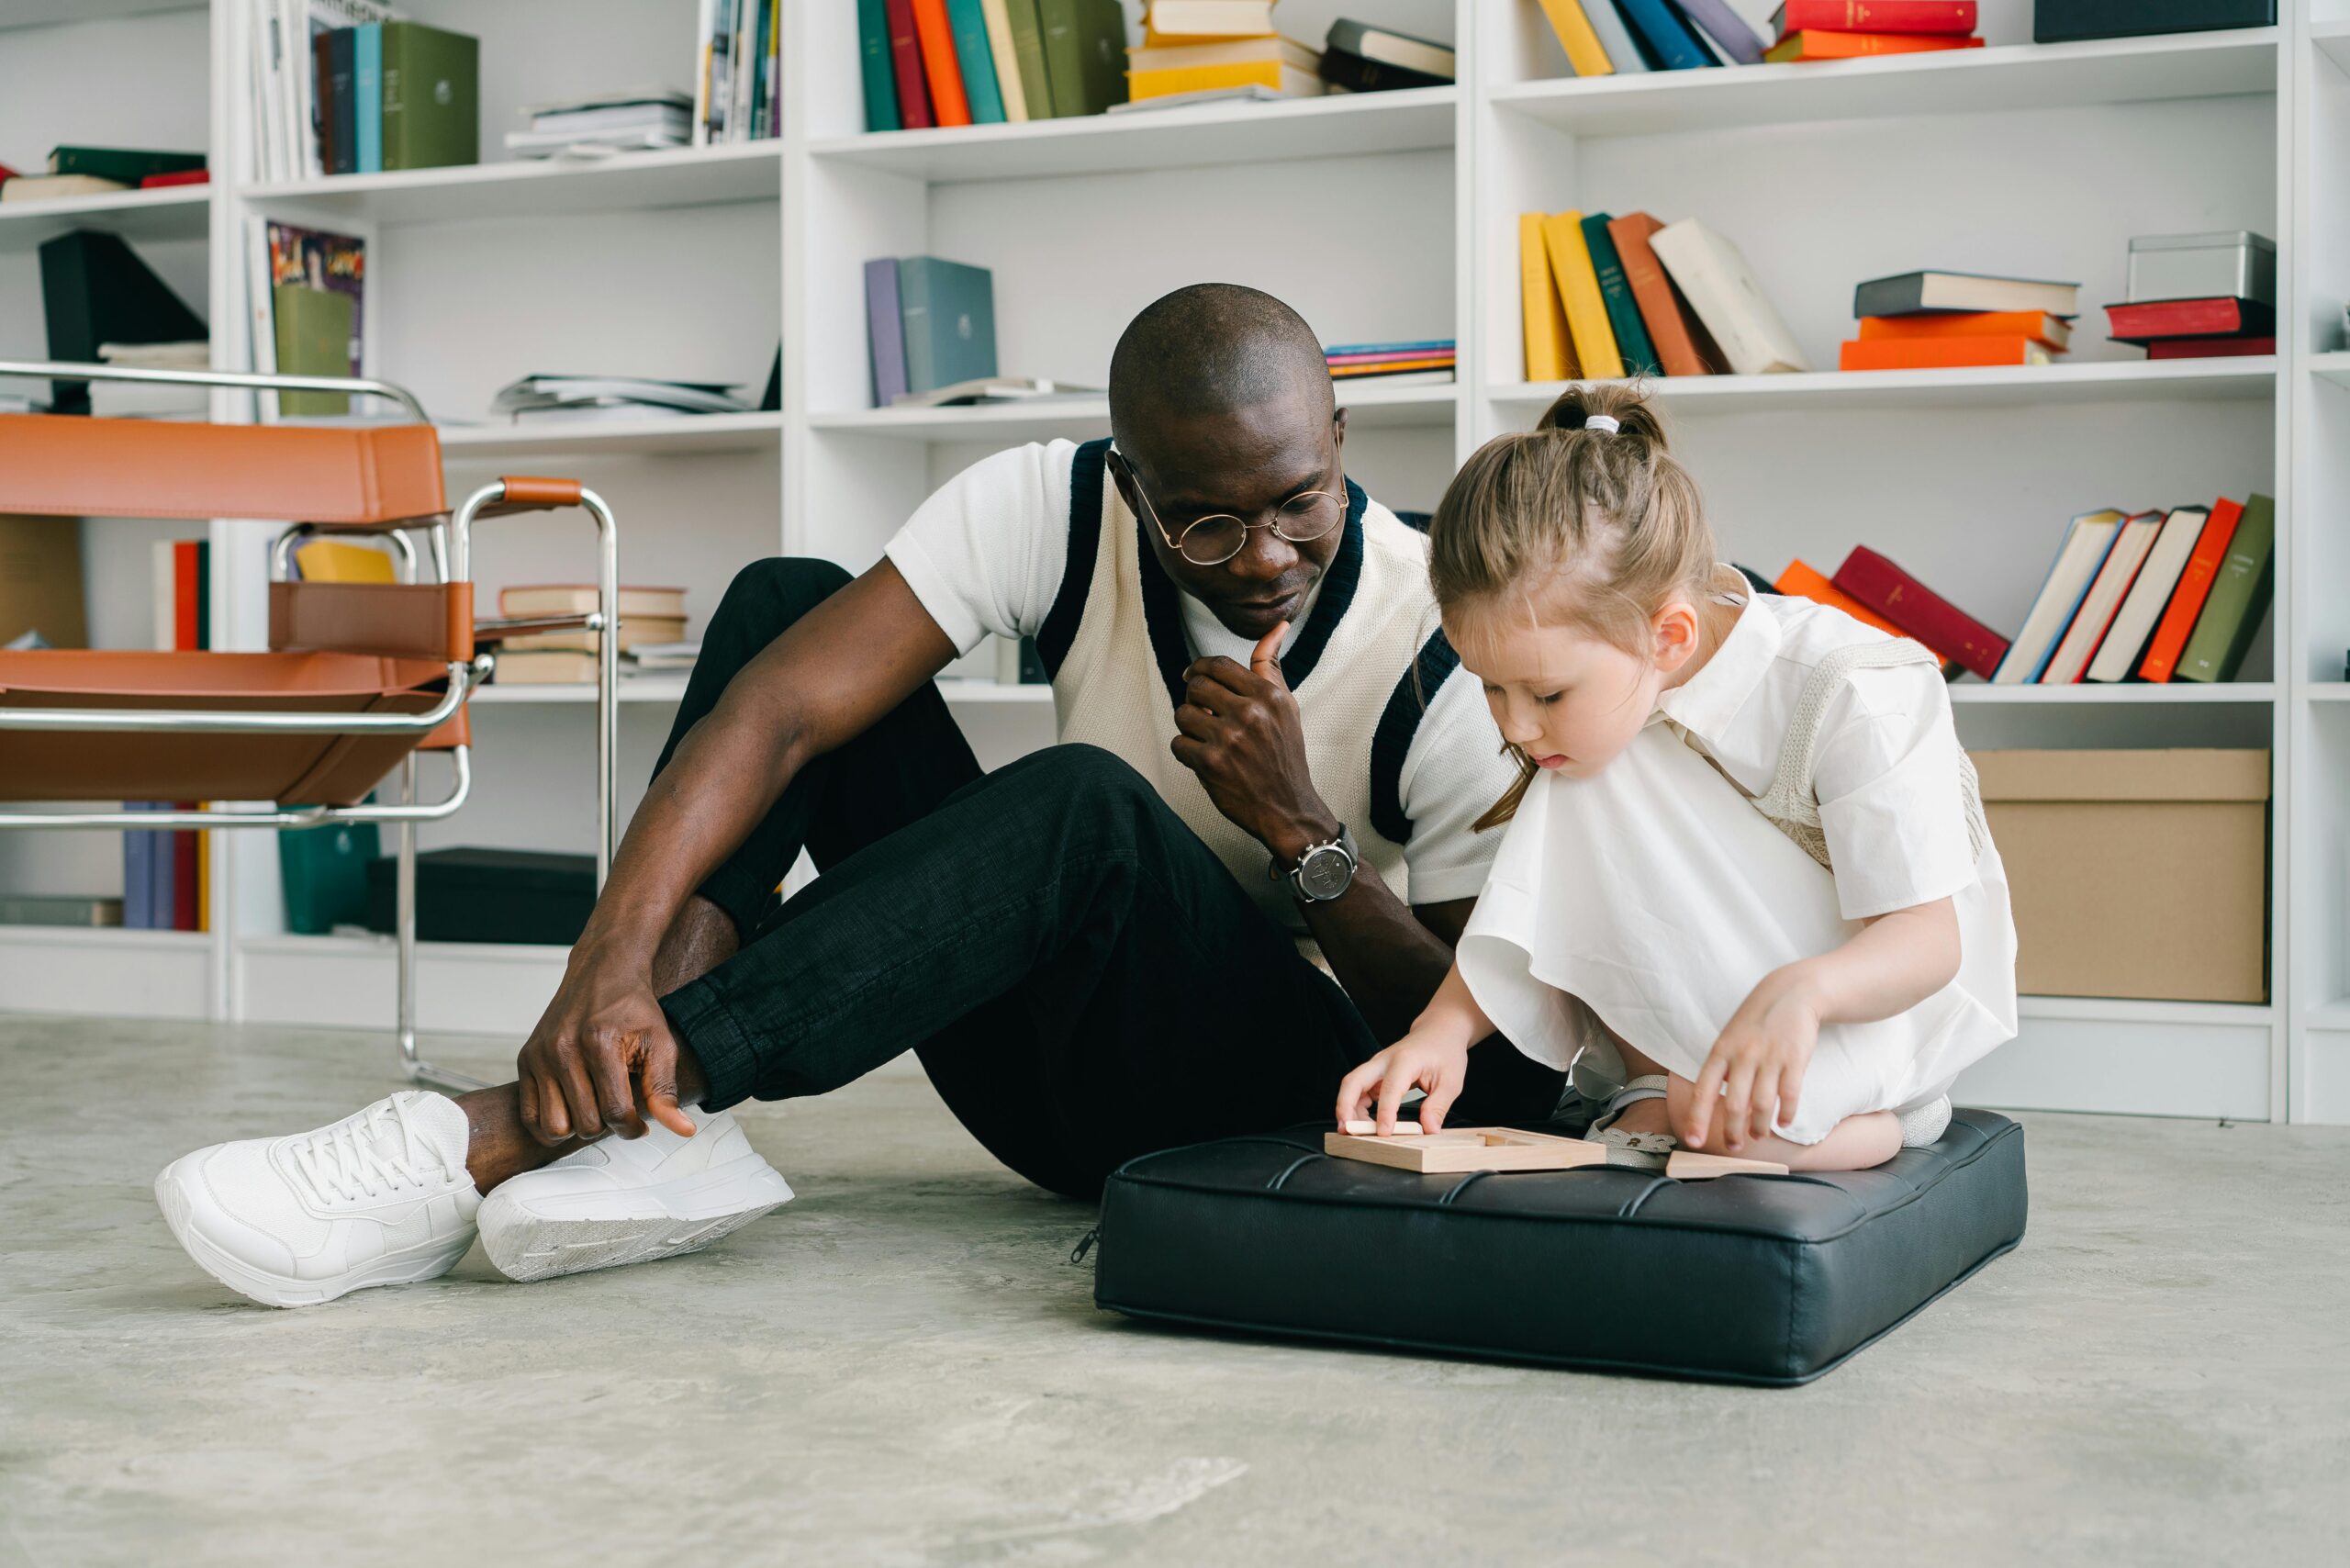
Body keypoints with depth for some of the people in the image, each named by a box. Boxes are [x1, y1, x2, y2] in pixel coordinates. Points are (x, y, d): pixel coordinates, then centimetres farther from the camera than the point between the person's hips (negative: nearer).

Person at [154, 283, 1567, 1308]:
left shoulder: (1446, 657, -17)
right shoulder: (1055, 512, -11)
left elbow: (1498, 1062, -13)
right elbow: (776, 709, -23)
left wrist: (1303, 834, -25)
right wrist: (614, 957, -37)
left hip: (1295, 1095, -4)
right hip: (1056, 1067, 4)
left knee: (1086, 805, -37)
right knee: (787, 591, -8)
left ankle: (500, 1141, -40)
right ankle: (652, 1117, -29)